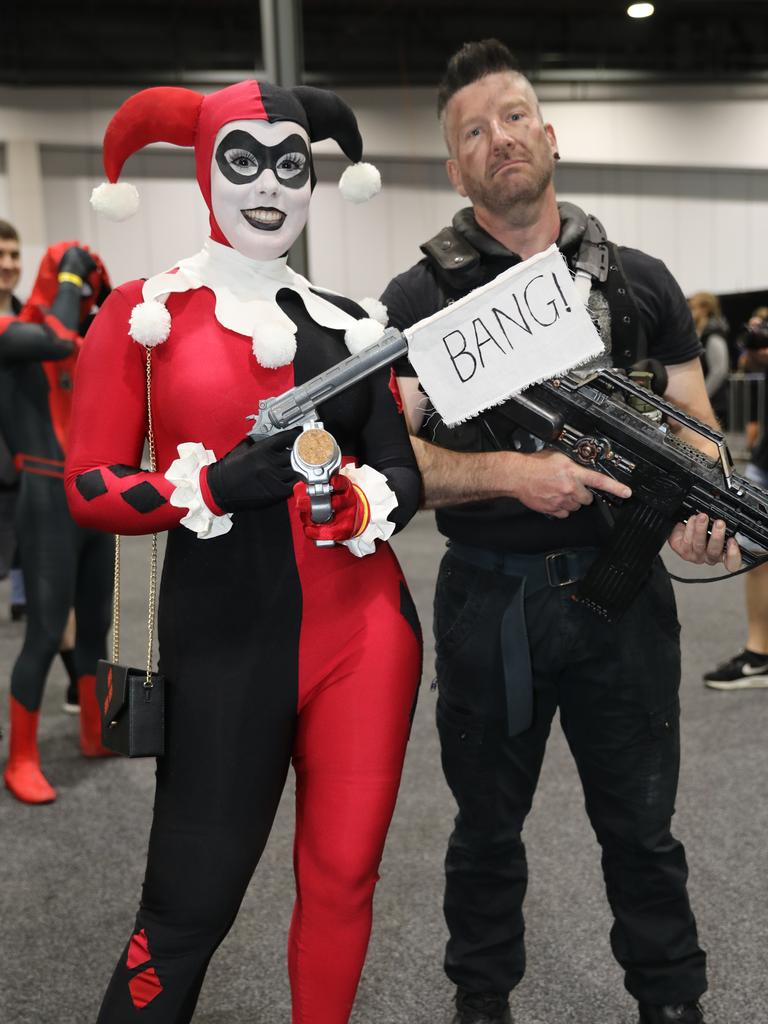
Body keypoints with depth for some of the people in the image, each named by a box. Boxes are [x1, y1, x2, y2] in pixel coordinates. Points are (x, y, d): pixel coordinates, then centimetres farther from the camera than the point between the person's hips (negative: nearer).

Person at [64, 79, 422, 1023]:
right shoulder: (142, 313, 0)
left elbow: (405, 471, 9)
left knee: (342, 878, 10)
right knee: (189, 903, 4)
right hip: (223, 643, -3)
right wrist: (214, 484, -19)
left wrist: (363, 501, -13)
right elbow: (89, 487, -4)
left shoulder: (348, 325, 9)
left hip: (364, 629, 4)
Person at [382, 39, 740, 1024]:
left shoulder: (639, 282, 4)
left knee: (641, 825, 15)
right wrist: (514, 473, -24)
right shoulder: (419, 297, -2)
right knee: (487, 827, 17)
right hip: (488, 600, -1)